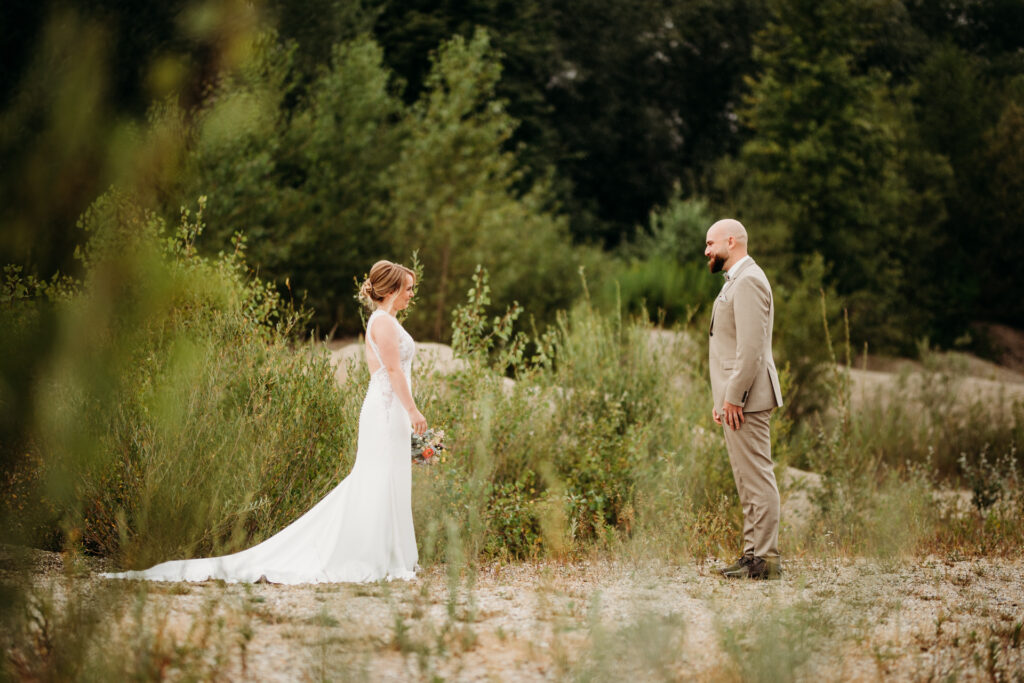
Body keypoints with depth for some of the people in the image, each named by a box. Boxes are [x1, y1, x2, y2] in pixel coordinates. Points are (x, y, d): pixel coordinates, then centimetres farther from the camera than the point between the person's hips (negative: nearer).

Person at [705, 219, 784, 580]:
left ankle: (766, 558, -8)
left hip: (746, 400, -11)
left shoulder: (748, 282, -14)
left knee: (756, 477, -9)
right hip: (736, 397, 11)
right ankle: (754, 553, 15)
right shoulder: (736, 281, 20)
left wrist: (734, 397, -22)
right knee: (748, 480, 11)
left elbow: (751, 346, -22)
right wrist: (721, 397, 20)